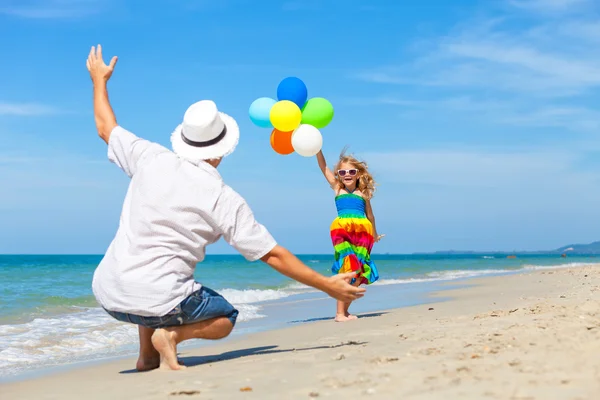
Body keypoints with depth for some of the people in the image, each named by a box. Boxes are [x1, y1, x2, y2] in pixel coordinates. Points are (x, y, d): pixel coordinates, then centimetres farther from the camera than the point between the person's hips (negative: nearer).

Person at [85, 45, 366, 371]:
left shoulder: (151, 159, 0)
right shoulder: (225, 200, -7)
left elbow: (105, 127, 19)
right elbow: (272, 255, -5)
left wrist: (99, 79, 36)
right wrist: (327, 286, 3)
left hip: (108, 294, 5)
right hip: (159, 302, -5)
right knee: (225, 318, 22)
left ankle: (147, 355, 23)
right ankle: (173, 333, -8)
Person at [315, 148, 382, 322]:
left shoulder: (363, 194, 16)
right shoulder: (337, 188, 12)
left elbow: (370, 215, 29)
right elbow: (323, 167, 5)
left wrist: (374, 234, 39)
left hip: (362, 231, 3)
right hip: (342, 229, -3)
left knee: (360, 274, 2)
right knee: (347, 269, -12)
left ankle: (345, 310, 14)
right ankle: (339, 313, -9)